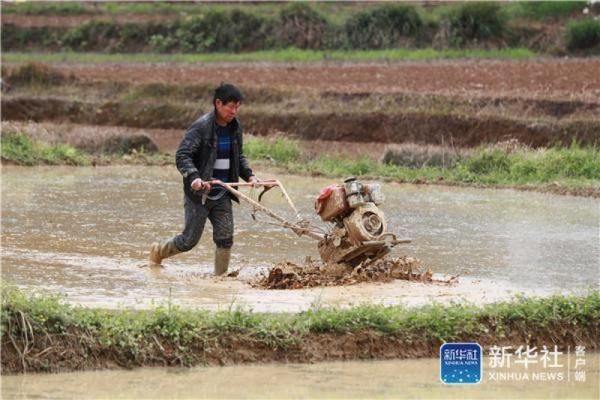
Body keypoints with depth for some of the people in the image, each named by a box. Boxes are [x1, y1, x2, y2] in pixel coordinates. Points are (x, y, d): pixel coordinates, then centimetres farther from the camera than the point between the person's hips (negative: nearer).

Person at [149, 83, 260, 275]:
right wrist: (194, 177, -36)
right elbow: (182, 155, -20)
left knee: (225, 238, -2)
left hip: (222, 194, 6)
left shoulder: (234, 127, 6)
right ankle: (158, 250, 30)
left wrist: (249, 175, 4)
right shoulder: (201, 127, -17)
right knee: (189, 240, 3)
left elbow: (239, 156, 21)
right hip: (199, 193, -6)